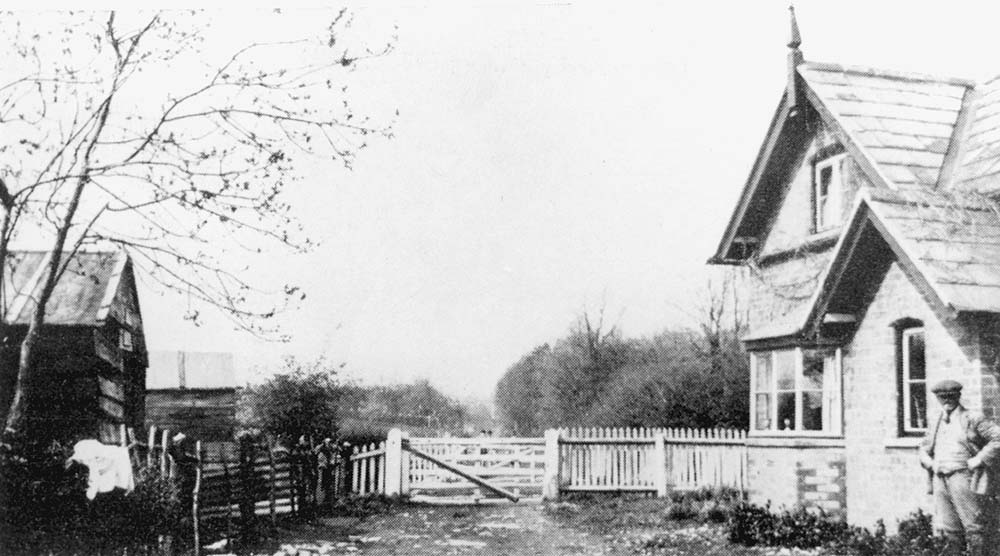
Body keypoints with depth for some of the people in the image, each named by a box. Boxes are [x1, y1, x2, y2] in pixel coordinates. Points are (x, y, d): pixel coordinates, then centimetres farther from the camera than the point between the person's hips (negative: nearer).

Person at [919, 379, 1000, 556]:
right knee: (949, 530, 7)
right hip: (940, 480, 6)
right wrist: (929, 463, 8)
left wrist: (979, 459, -12)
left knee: (974, 529, -4)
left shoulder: (972, 419, 0)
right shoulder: (937, 423, 18)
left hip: (963, 478, -6)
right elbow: (924, 448, 28)